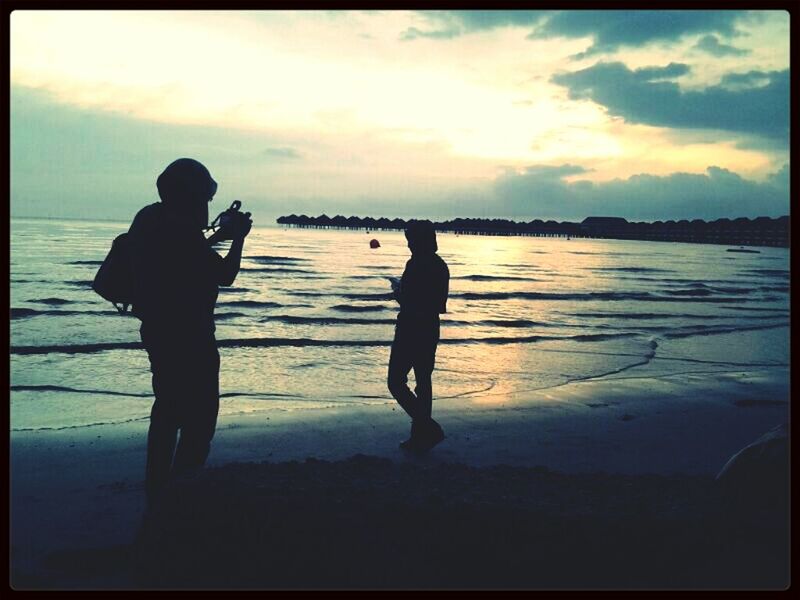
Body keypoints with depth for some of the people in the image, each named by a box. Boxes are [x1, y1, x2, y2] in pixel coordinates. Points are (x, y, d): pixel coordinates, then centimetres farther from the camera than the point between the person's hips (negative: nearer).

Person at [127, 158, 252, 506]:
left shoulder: (149, 220, 8)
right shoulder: (182, 229, -20)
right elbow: (224, 275, -12)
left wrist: (216, 236, 19)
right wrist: (238, 238, 0)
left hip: (158, 330, 10)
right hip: (187, 336, -10)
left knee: (168, 408, 20)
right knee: (199, 417, -2)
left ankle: (157, 490, 30)